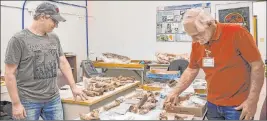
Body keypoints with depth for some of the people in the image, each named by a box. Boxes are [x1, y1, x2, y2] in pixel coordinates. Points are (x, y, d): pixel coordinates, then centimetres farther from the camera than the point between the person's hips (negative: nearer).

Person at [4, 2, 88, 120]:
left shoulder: (54, 38, 7)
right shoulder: (18, 39, -9)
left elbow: (63, 63, 11)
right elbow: (10, 74, -9)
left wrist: (73, 87, 5)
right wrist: (16, 103, -10)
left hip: (54, 99, 5)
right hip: (28, 101, -4)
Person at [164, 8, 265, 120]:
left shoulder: (236, 33, -16)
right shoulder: (196, 43, -1)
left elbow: (257, 65, -14)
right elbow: (191, 70, 9)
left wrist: (252, 100, -17)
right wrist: (176, 92, 0)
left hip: (237, 105, -5)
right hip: (212, 104, 5)